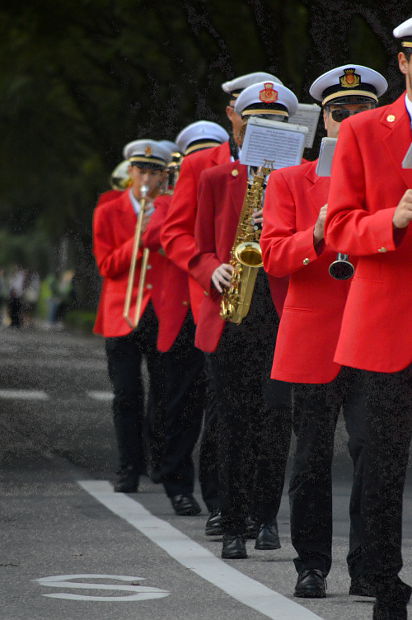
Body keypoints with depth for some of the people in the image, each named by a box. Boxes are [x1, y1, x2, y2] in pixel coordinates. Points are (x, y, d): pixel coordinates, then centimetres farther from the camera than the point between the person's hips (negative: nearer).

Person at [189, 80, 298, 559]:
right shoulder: (216, 180, 12)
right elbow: (201, 250, 13)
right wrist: (214, 272, -9)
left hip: (282, 317, -1)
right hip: (230, 319, 1)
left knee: (276, 417, -9)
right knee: (234, 424, 1)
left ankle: (266, 516, 10)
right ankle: (233, 528, 7)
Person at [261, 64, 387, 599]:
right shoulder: (289, 182, 10)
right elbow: (273, 256, 1)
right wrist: (317, 236, -17)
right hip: (313, 339, 0)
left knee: (373, 448, -8)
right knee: (313, 455, 5)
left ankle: (367, 567, 0)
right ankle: (312, 565, 15)